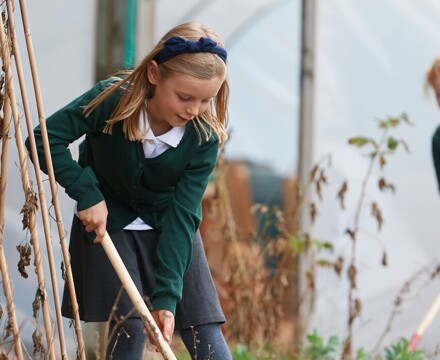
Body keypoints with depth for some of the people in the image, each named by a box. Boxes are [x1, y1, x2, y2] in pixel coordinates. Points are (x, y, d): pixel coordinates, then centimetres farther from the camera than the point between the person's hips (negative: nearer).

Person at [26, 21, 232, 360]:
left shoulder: (204, 137, -23)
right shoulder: (113, 100, -28)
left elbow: (182, 215, -22)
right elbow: (45, 138, -20)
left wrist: (167, 296, -28)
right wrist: (87, 193, -26)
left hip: (169, 230, 2)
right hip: (108, 223, -1)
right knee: (129, 328, -12)